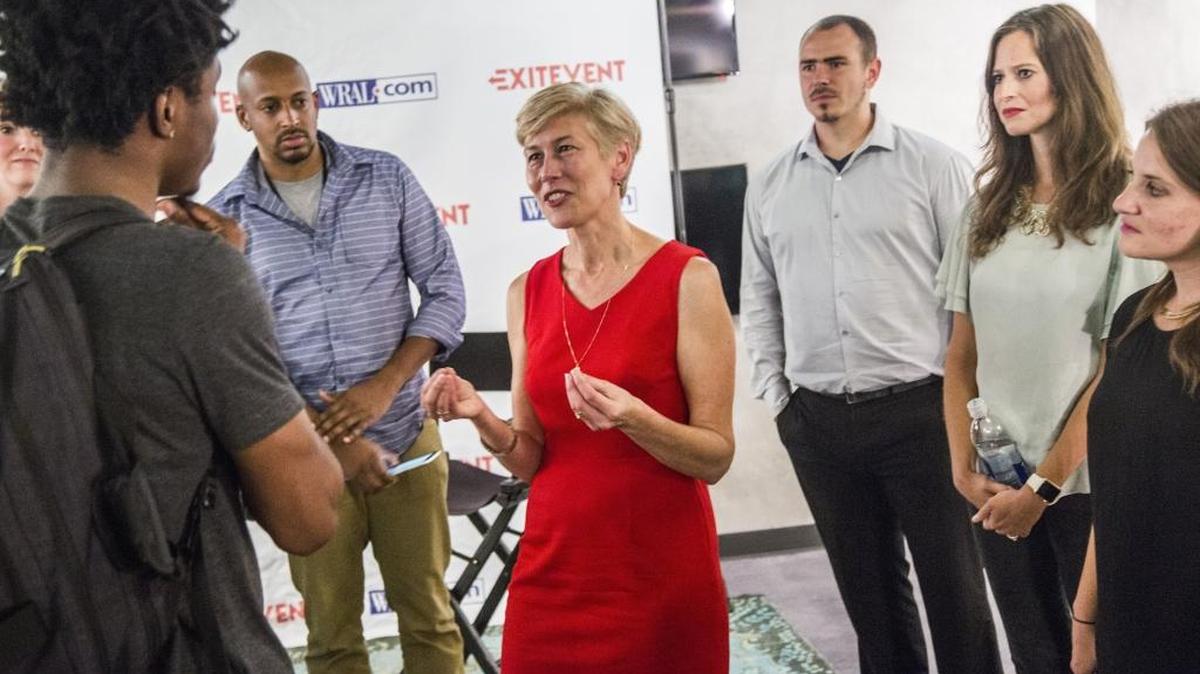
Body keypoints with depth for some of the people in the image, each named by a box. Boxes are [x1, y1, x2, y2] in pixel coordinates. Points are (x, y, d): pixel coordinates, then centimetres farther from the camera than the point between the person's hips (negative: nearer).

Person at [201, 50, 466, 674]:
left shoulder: (387, 178, 1)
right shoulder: (226, 215, -2)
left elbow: (445, 291, 0)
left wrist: (384, 388, -14)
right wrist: (330, 438, -14)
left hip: (405, 434, 1)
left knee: (429, 617, 11)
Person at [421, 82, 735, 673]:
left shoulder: (686, 278, -10)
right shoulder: (527, 291, 3)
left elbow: (715, 456, -10)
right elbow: (533, 461, 6)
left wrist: (632, 417, -27)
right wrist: (482, 417, -13)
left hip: (663, 576, -4)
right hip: (552, 573, 4)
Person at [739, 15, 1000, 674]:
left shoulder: (933, 165, -2)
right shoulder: (770, 185, 10)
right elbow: (759, 297, 16)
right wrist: (775, 393, 9)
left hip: (918, 409, -3)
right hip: (817, 419, 4)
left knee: (953, 585, 3)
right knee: (866, 587, 13)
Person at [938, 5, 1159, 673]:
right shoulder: (990, 203, 6)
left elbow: (1119, 368, -11)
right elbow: (963, 351, 6)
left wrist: (1044, 485, -11)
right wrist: (964, 467, -3)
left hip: (1085, 484, -4)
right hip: (998, 486, 4)